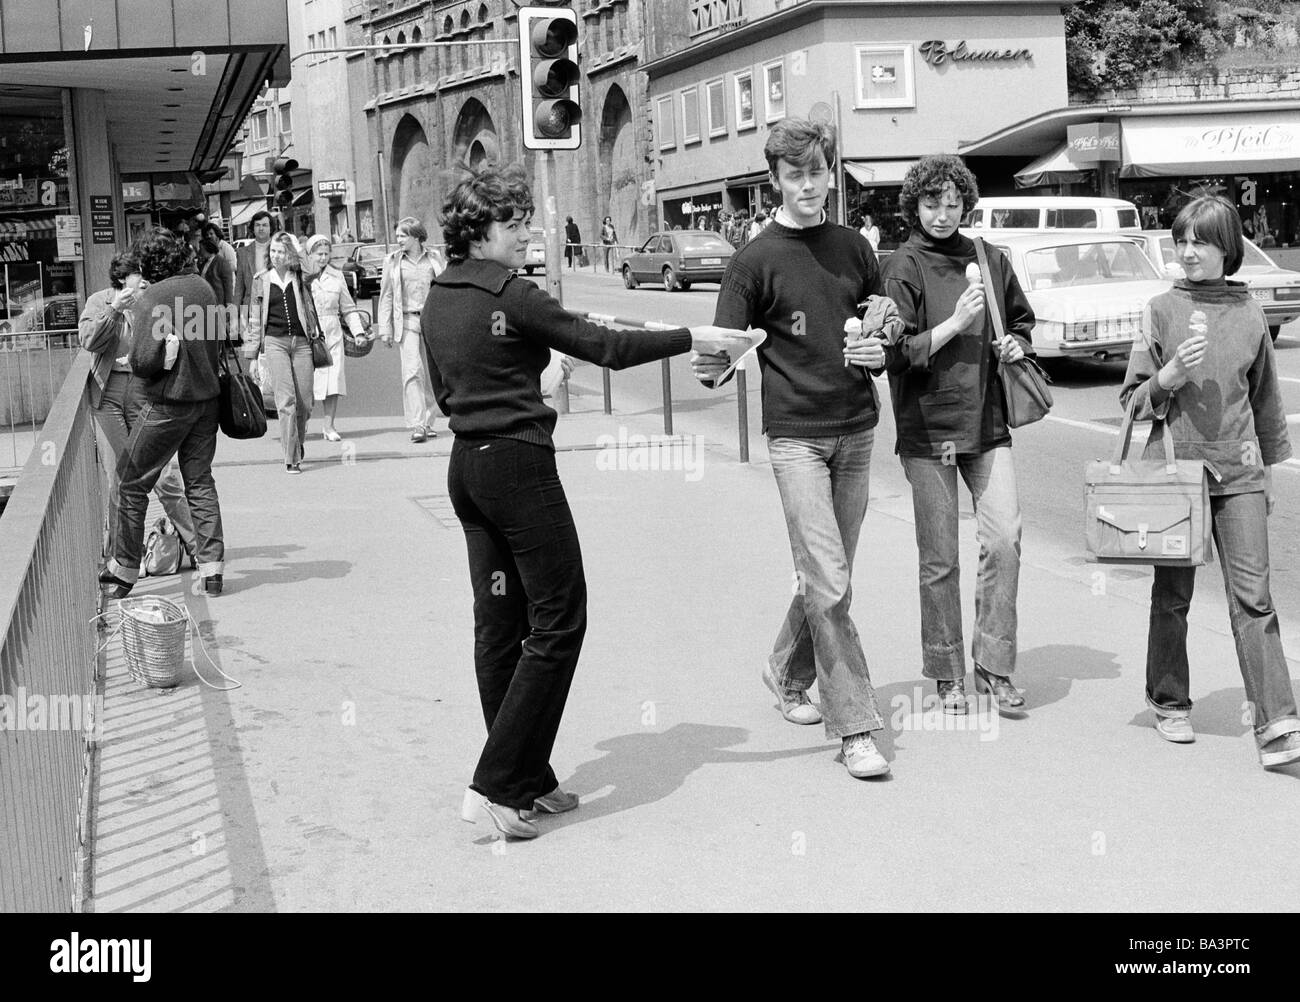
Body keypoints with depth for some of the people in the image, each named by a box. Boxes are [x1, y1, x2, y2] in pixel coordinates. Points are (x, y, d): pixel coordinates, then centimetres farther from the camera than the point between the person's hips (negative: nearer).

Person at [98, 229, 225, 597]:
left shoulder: (150, 300, -16)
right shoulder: (203, 287, 3)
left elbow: (143, 360, -22)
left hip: (167, 403, -6)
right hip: (206, 397, 6)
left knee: (132, 484, 7)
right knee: (200, 481, 13)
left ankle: (123, 571, 12)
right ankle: (212, 570, 10)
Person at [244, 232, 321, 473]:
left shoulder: (301, 278, 7)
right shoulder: (261, 280, 8)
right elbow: (254, 319, 13)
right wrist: (252, 355, 10)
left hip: (301, 342, 1)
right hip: (274, 342, -1)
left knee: (304, 403, 0)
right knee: (286, 400, -13)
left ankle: (298, 443, 29)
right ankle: (291, 458, -11)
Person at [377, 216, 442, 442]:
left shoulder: (434, 259, 8)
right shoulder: (392, 262, 6)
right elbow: (386, 296, 7)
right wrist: (385, 329, 1)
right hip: (407, 322, -2)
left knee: (431, 373, 3)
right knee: (412, 371, -14)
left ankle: (427, 423, 14)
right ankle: (416, 426, -18)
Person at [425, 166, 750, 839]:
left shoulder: (437, 300, 11)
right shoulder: (509, 295, -13)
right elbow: (604, 348, -14)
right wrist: (693, 339, -8)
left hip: (466, 464, 9)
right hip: (518, 463, -9)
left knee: (500, 624, 11)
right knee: (558, 620, -3)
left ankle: (528, 782, 17)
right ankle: (495, 785, -7)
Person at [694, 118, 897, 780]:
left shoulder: (853, 249, 10)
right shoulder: (755, 261, -3)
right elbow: (725, 348, -5)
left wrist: (881, 351, -2)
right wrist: (709, 370, -28)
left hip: (855, 429, 5)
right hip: (795, 434, -5)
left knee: (828, 577, 13)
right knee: (828, 583, -10)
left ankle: (787, 674, 37)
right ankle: (855, 727, -7)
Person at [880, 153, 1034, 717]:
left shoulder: (990, 261, 9)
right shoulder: (901, 269, -4)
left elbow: (1023, 319, 24)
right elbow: (895, 354, -11)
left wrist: (1016, 344, 3)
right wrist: (955, 324, -17)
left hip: (987, 422, 3)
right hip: (927, 427, -3)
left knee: (1003, 539, -7)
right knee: (939, 559, 3)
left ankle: (995, 666, 5)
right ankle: (947, 675, 17)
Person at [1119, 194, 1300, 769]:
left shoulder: (1249, 313, 6)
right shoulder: (1162, 311, 0)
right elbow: (1133, 400, 1)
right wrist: (1170, 376, -17)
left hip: (1238, 474, 1)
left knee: (1253, 597, -6)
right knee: (1172, 595, 10)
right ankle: (1169, 704, 27)